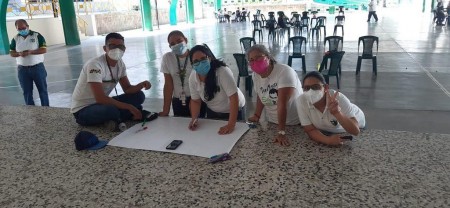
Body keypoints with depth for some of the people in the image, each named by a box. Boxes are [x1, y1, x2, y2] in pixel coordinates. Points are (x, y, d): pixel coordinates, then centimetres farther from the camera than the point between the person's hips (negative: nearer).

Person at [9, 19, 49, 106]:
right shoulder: (15, 39, 7)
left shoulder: (37, 36, -4)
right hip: (22, 69, 3)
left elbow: (44, 50, -11)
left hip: (37, 67, -3)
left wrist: (30, 52, -22)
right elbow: (11, 53, 8)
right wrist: (19, 54, -14)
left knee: (42, 89, 5)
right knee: (27, 92, 8)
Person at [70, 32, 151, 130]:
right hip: (83, 109, -7)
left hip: (102, 103, 8)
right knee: (111, 110, -39)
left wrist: (142, 84, -22)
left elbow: (128, 89, 1)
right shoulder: (95, 64, -26)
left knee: (138, 96, -6)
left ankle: (112, 119, -11)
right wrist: (129, 107, -31)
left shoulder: (120, 64, -2)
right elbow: (100, 98, -33)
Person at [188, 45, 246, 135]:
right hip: (212, 112, 4)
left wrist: (231, 125, -39)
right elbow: (195, 100, -4)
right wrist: (194, 119, -20)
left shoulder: (223, 71, -32)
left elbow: (234, 97, -35)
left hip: (234, 110, -4)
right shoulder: (192, 77, -16)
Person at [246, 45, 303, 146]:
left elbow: (282, 103, -32)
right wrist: (256, 115, 1)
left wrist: (281, 132, -34)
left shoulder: (284, 72, -26)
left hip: (296, 124, -6)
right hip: (273, 123, 6)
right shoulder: (256, 75, -4)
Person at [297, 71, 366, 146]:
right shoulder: (302, 101, -32)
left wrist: (337, 113, -57)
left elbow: (355, 131, -42)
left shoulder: (339, 99, -38)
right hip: (325, 131, 1)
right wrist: (328, 140, -44)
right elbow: (310, 130, -26)